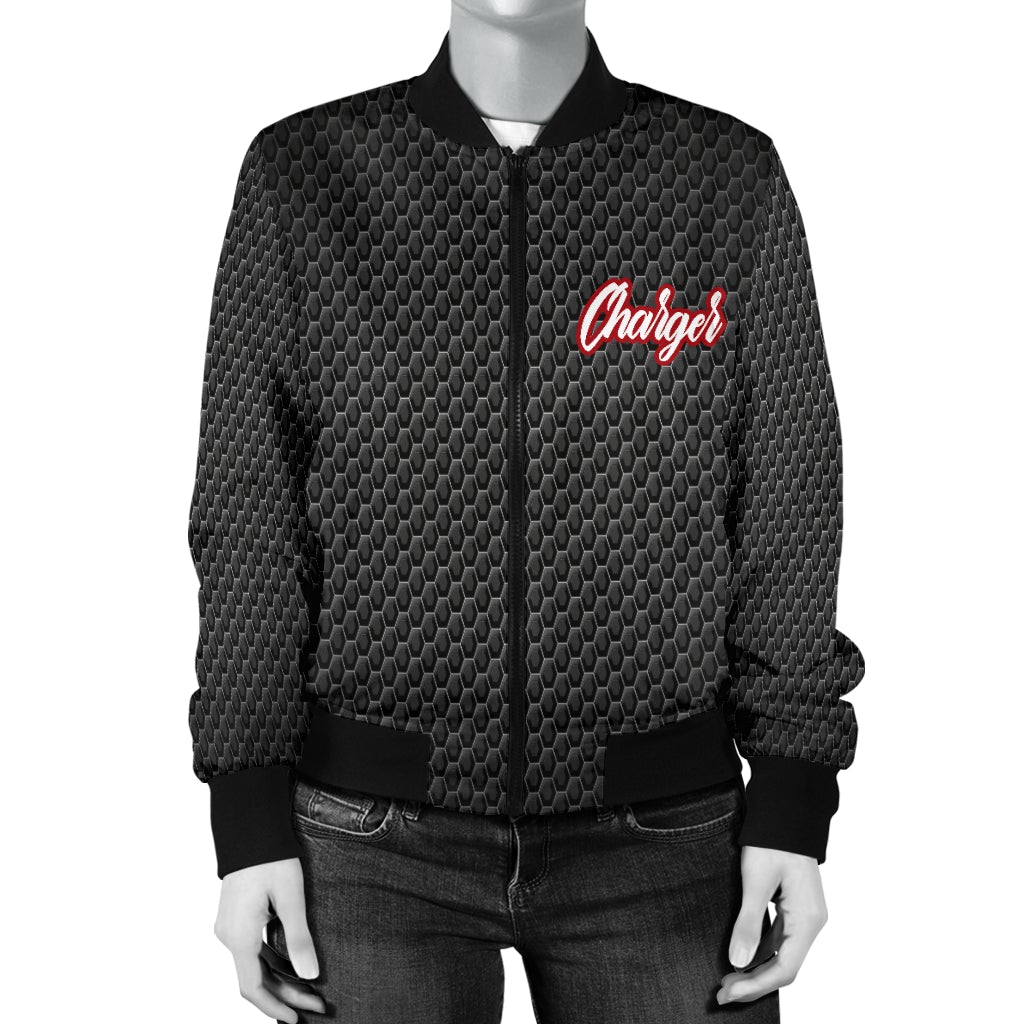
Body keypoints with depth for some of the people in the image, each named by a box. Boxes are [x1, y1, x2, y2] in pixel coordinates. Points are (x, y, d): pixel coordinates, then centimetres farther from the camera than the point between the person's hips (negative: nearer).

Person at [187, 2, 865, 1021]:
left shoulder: (733, 176, 0)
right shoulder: (299, 172, -1)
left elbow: (784, 512, 1)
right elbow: (250, 514, -1)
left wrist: (794, 812, -3)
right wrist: (248, 821, -3)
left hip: (658, 830, 1)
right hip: (375, 834, 0)